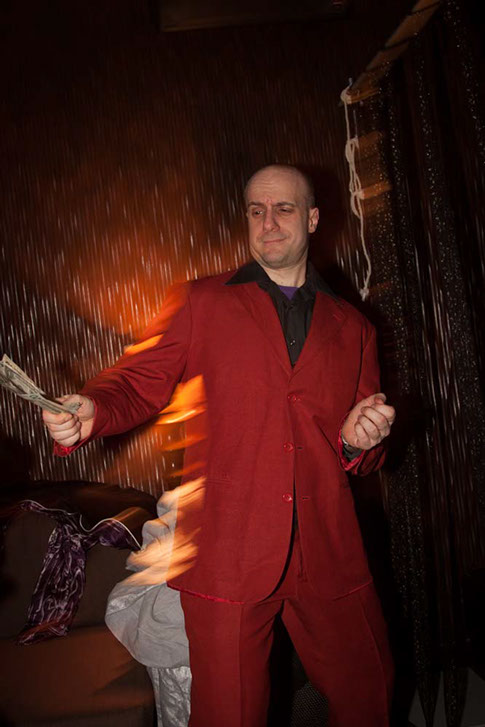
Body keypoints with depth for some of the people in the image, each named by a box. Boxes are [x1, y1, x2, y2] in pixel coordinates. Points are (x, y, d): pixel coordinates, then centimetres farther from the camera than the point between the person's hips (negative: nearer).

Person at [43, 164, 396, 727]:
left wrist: (359, 441, -8)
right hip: (229, 554, -2)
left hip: (329, 558, 3)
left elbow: (362, 454, 15)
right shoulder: (208, 303, 6)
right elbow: (141, 381, 3)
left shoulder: (351, 326, 12)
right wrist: (91, 410, -18)